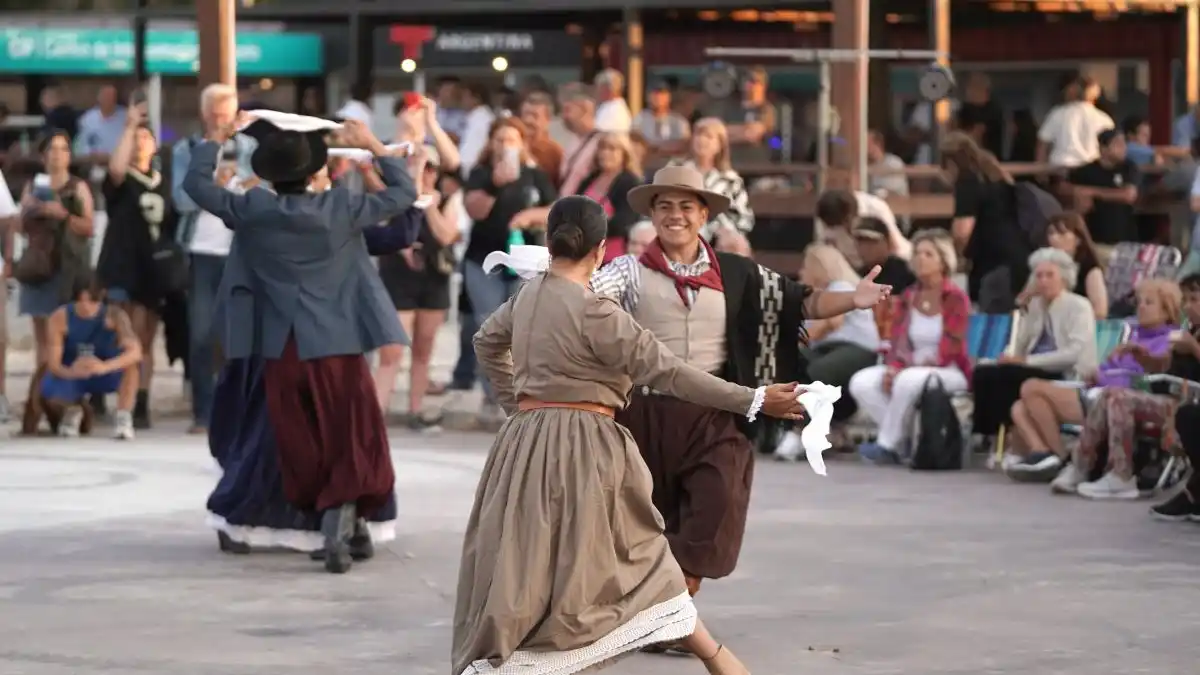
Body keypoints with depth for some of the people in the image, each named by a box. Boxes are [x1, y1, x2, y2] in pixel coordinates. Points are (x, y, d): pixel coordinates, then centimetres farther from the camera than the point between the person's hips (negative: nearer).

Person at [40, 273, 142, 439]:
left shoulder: (114, 316, -24)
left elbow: (136, 351, -39)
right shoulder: (59, 318, -22)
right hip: (72, 375, 1)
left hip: (107, 375, -1)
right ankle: (73, 409, 6)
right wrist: (71, 372, -50)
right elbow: (53, 364, -26)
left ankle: (124, 418, -21)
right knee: (50, 390, -33)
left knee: (130, 358, -32)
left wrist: (105, 367, -56)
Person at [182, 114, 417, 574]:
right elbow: (403, 192, 6)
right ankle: (344, 512, -14)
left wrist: (216, 140, 20)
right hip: (337, 348, -1)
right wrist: (374, 146, 15)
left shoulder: (252, 211, -5)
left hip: (281, 351, 1)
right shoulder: (340, 209, -6)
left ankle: (338, 519, 15)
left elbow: (196, 183, 7)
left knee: (301, 449, 13)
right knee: (352, 443, 4)